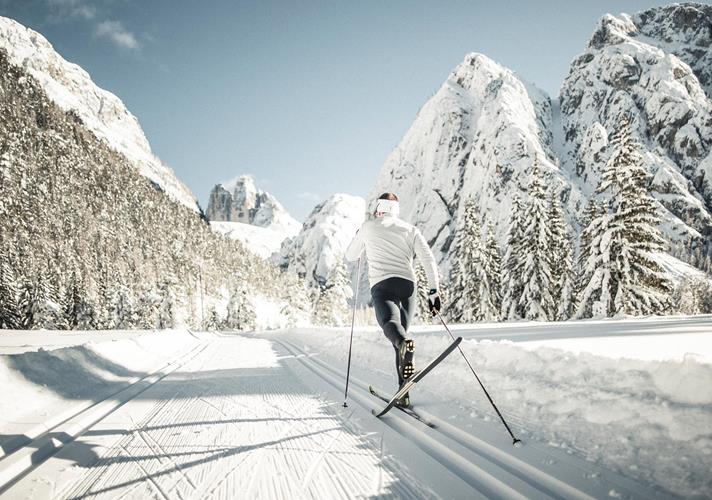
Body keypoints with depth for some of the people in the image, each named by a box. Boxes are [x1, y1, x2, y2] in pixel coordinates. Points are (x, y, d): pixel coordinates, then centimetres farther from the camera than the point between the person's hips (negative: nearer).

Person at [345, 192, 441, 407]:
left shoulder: (368, 227, 16)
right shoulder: (410, 229, 18)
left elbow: (350, 256, 28)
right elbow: (428, 259, 4)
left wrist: (359, 237, 47)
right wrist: (434, 291, 3)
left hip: (382, 285, -3)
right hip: (408, 285, 3)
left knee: (390, 323, -25)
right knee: (401, 331, 14)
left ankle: (404, 343, -63)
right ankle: (403, 393, 8)